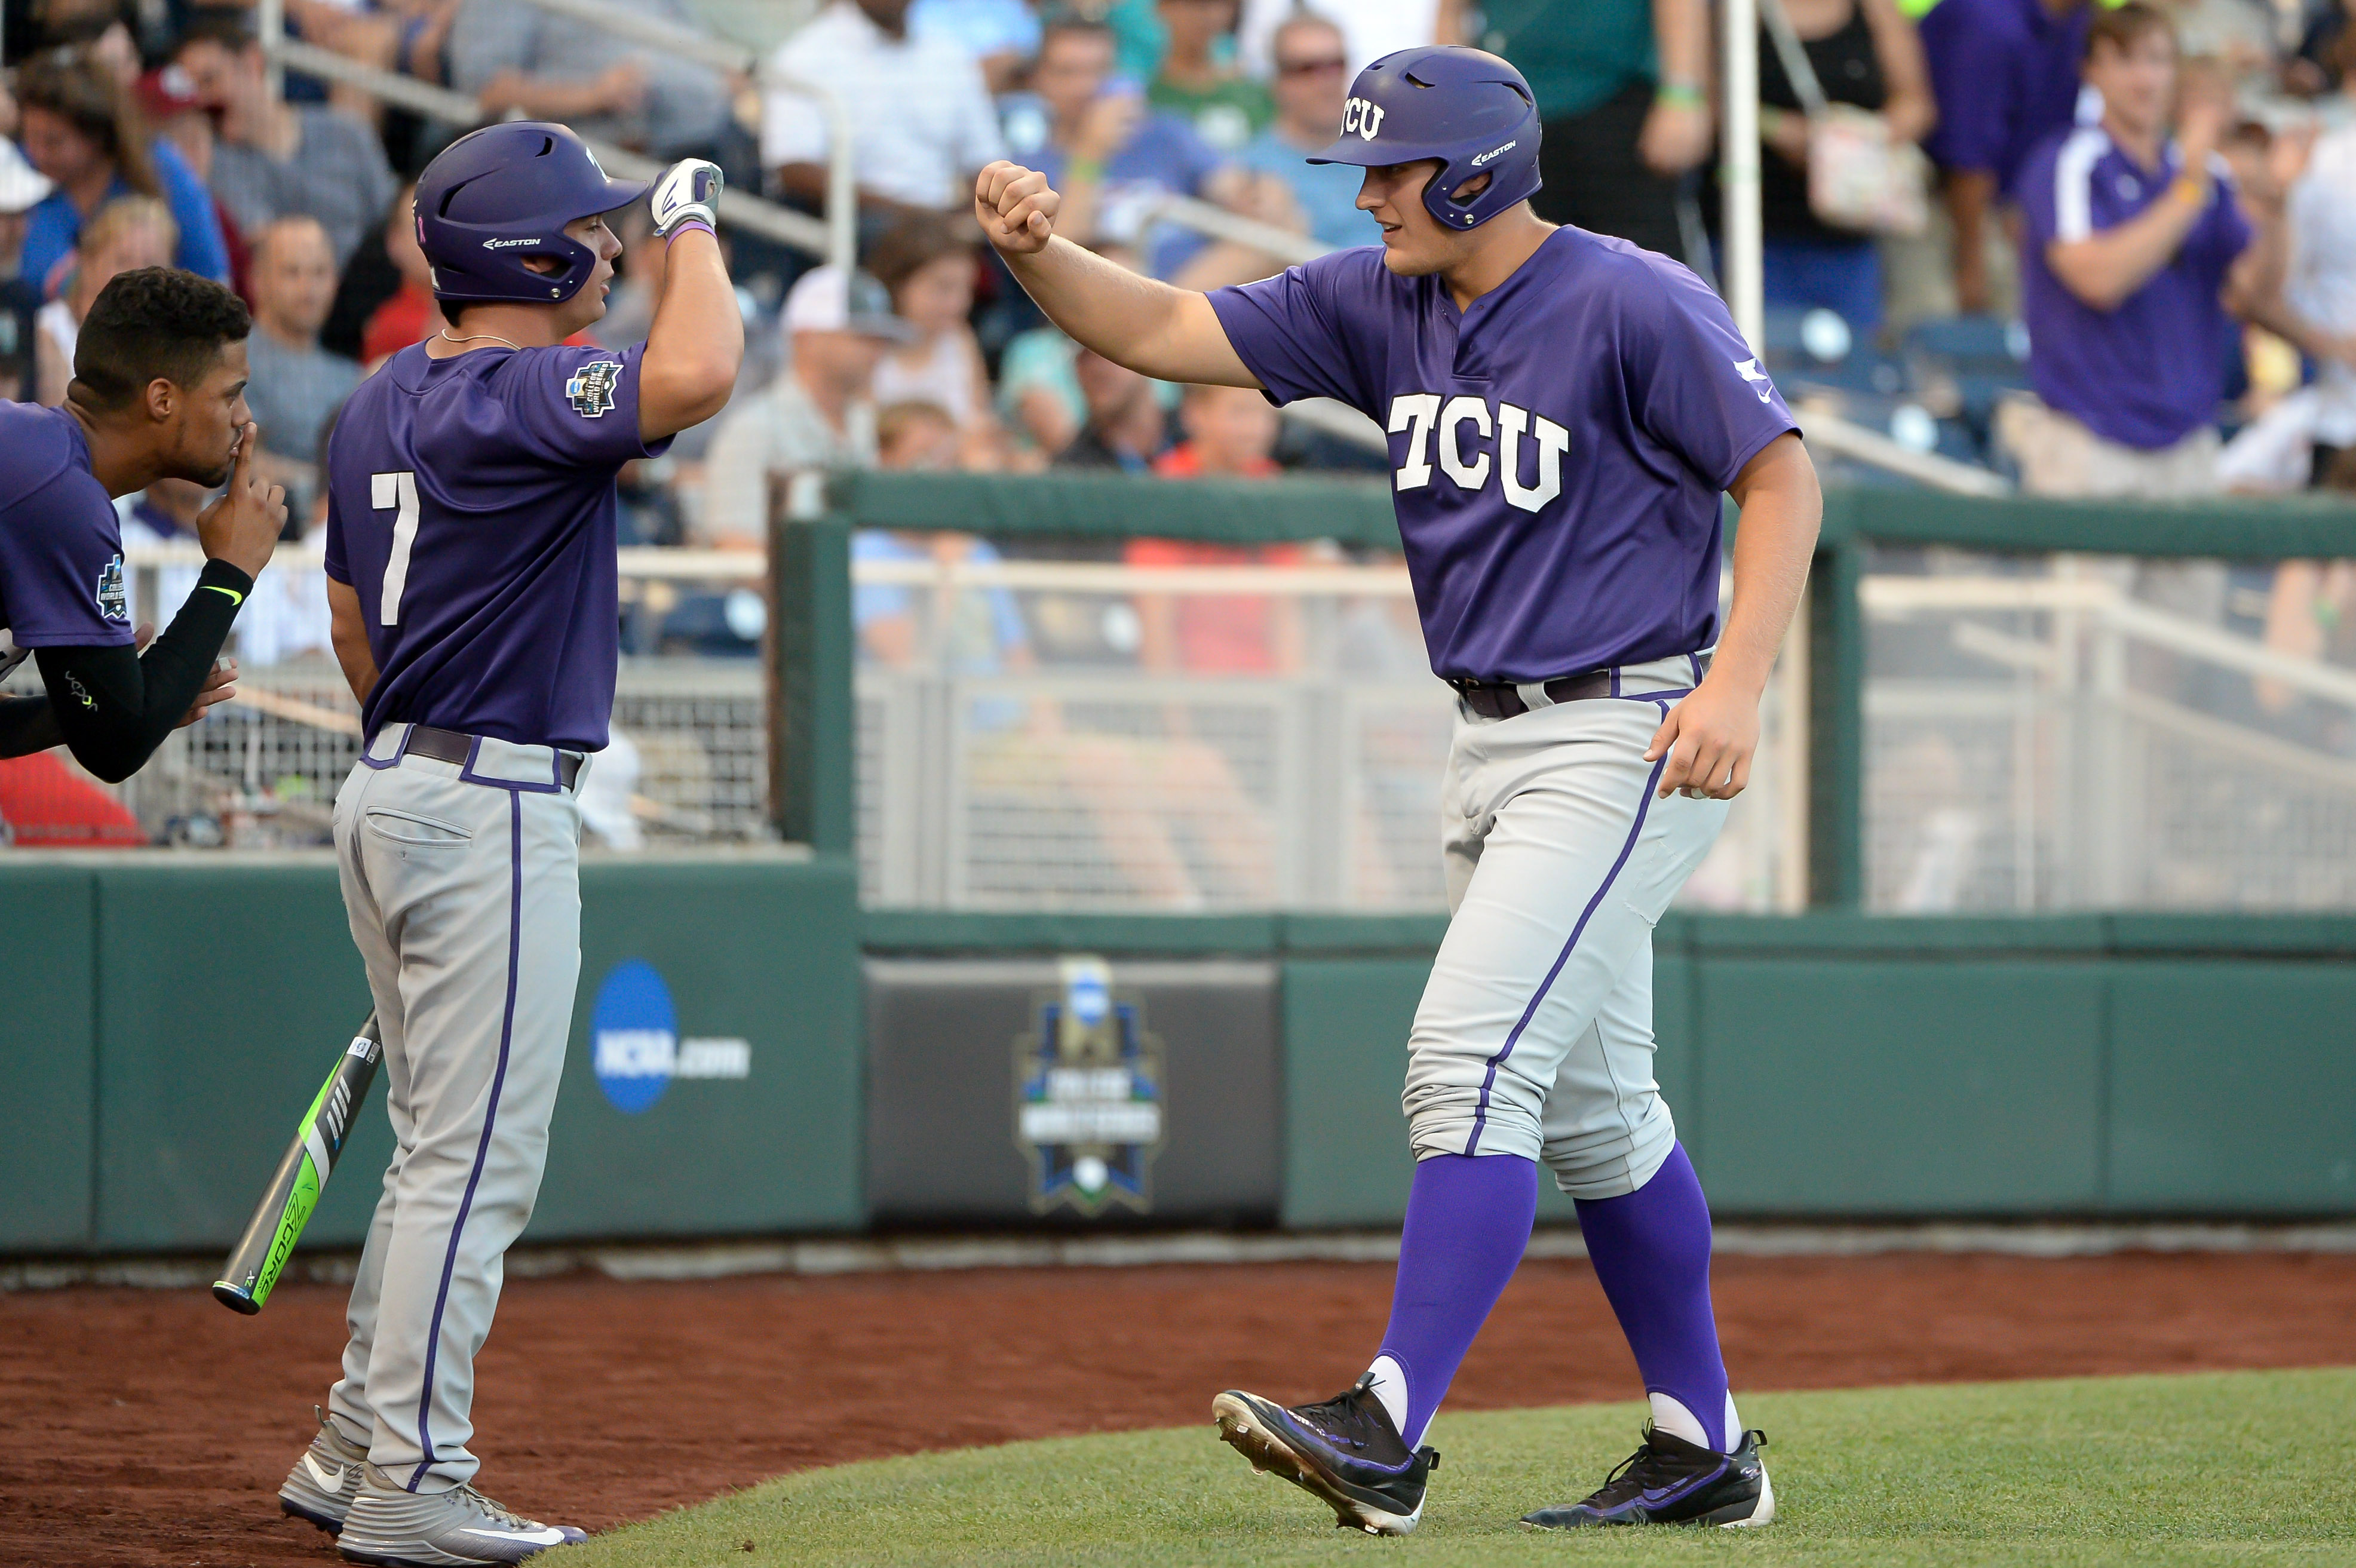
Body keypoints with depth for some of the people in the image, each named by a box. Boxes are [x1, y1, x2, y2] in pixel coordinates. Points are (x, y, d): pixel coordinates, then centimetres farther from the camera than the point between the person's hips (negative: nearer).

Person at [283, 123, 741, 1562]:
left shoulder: (381, 406, 12)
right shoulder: (519, 400, -17)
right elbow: (695, 375, -34)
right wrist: (694, 220, -17)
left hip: (391, 789, 10)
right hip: (492, 810, -10)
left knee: (443, 1148, 18)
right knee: (477, 1160, -6)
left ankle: (357, 1447, 21)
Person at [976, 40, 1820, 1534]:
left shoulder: (1632, 303, -15)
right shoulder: (1379, 304, 5)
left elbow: (1782, 474, -15)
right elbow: (1165, 331, 2)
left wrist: (1736, 683, -25)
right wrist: (1043, 253, -17)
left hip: (1628, 738, -9)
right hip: (1493, 740, 9)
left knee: (1472, 1056, -18)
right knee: (1588, 1101, 13)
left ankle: (1390, 1435, -22)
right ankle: (1704, 1457, 22)